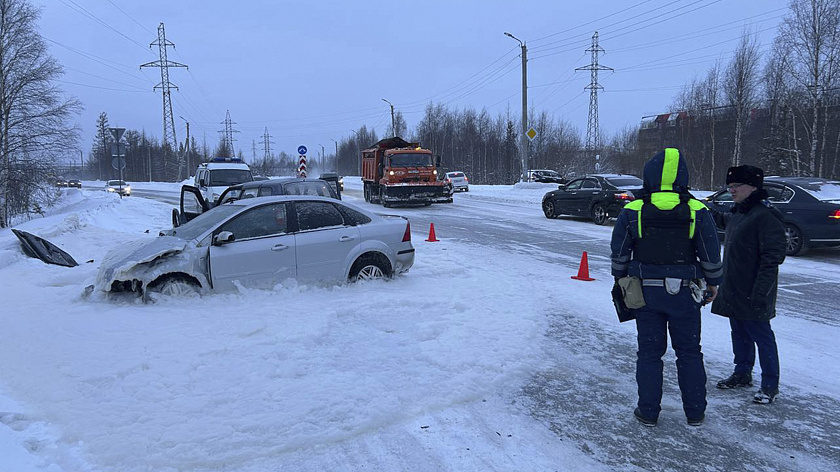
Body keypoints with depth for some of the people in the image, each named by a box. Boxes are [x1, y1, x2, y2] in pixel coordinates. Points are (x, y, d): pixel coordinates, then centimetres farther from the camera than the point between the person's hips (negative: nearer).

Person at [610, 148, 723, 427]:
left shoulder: (632, 212, -8)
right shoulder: (697, 212, -7)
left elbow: (619, 253, 0)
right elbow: (711, 255, 0)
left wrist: (620, 278, 17)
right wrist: (713, 282, 16)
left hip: (646, 292, 0)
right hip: (685, 294, 1)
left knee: (649, 352, 11)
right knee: (689, 352, 15)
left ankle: (648, 412, 17)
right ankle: (695, 413, 24)